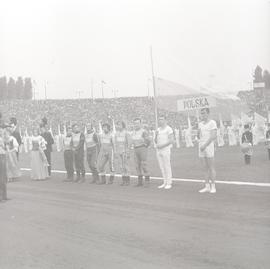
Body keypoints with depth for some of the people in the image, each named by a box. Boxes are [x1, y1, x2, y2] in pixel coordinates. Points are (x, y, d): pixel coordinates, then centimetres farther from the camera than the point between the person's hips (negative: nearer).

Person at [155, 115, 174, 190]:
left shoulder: (168, 129, -7)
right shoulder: (158, 129, 15)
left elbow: (172, 140, -14)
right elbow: (156, 140, 21)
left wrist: (162, 145, -18)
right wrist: (157, 144, -2)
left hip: (166, 149, -7)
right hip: (158, 150, 7)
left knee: (167, 167, -4)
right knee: (162, 167, 8)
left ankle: (169, 183, 2)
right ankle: (165, 183, 15)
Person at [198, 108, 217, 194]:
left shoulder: (212, 123, -4)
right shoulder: (200, 124, 15)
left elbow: (213, 136, -12)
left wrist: (205, 145, -16)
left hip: (209, 146, -6)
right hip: (202, 147, 6)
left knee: (211, 168, -3)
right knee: (206, 168, 8)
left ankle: (213, 187, 2)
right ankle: (207, 186, 10)